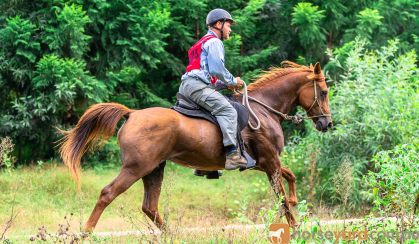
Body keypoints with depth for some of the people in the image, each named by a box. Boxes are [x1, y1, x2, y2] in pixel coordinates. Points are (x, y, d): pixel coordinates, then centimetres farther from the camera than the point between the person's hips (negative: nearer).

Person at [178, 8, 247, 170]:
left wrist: (225, 83, 18)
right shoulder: (214, 42, -2)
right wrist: (232, 81, 1)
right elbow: (216, 70, -14)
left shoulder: (204, 42, 31)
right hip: (197, 86, -11)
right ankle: (232, 153, -38)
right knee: (227, 110, -22)